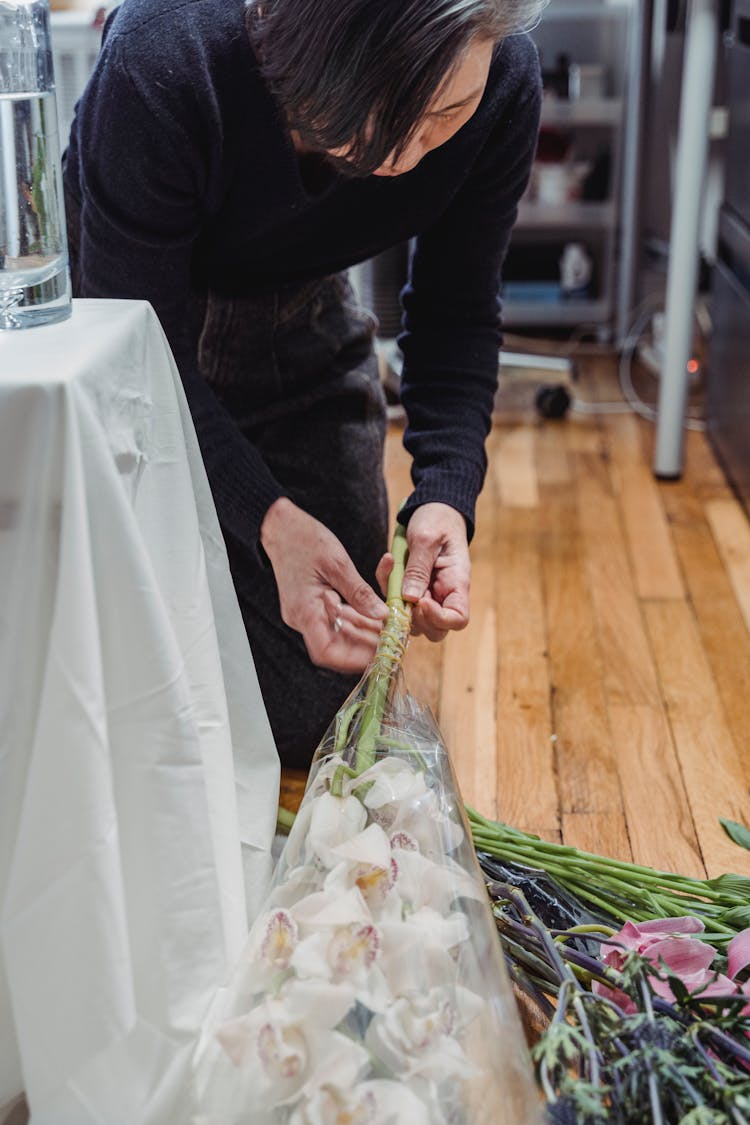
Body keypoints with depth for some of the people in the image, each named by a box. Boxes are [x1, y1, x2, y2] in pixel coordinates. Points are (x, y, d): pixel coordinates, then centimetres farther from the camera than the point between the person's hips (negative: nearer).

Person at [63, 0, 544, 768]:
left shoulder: (503, 81, -26)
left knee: (319, 718, 3)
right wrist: (269, 519, -41)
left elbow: (457, 314, -13)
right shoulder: (162, 63, -37)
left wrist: (446, 495, -30)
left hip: (303, 319, 3)